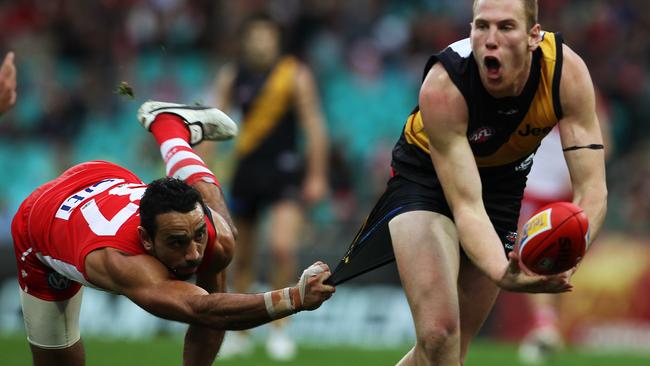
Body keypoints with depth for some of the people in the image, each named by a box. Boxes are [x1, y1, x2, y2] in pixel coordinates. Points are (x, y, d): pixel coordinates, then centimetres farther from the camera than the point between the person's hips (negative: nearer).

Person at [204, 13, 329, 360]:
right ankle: (240, 332, 24)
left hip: (285, 171, -3)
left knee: (282, 246, -22)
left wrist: (316, 176, -6)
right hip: (246, 171, 3)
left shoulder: (295, 75, -7)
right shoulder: (231, 76, 2)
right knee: (242, 256, 9)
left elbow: (314, 127, -4)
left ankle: (280, 325, -8)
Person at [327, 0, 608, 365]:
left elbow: (592, 188, -29)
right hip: (426, 179, -3)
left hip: (502, 180, 3)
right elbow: (466, 206, -35)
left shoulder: (566, 71, -28)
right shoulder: (443, 86, -35)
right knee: (438, 335, -24)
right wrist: (503, 273, -54)